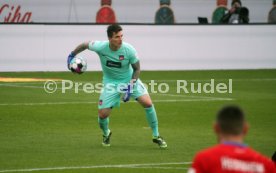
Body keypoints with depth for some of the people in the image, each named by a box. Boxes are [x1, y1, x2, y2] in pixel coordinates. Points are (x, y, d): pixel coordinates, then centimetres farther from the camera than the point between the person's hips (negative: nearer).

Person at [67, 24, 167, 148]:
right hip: (111, 82, 0)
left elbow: (137, 69, -9)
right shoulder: (100, 47, -23)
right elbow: (85, 45, -2)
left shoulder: (129, 50, -23)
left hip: (129, 79, 0)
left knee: (147, 103, -18)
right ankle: (106, 134, 30)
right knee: (103, 114, -8)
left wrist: (131, 85, -19)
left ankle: (156, 136, -1)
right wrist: (71, 56, 4)